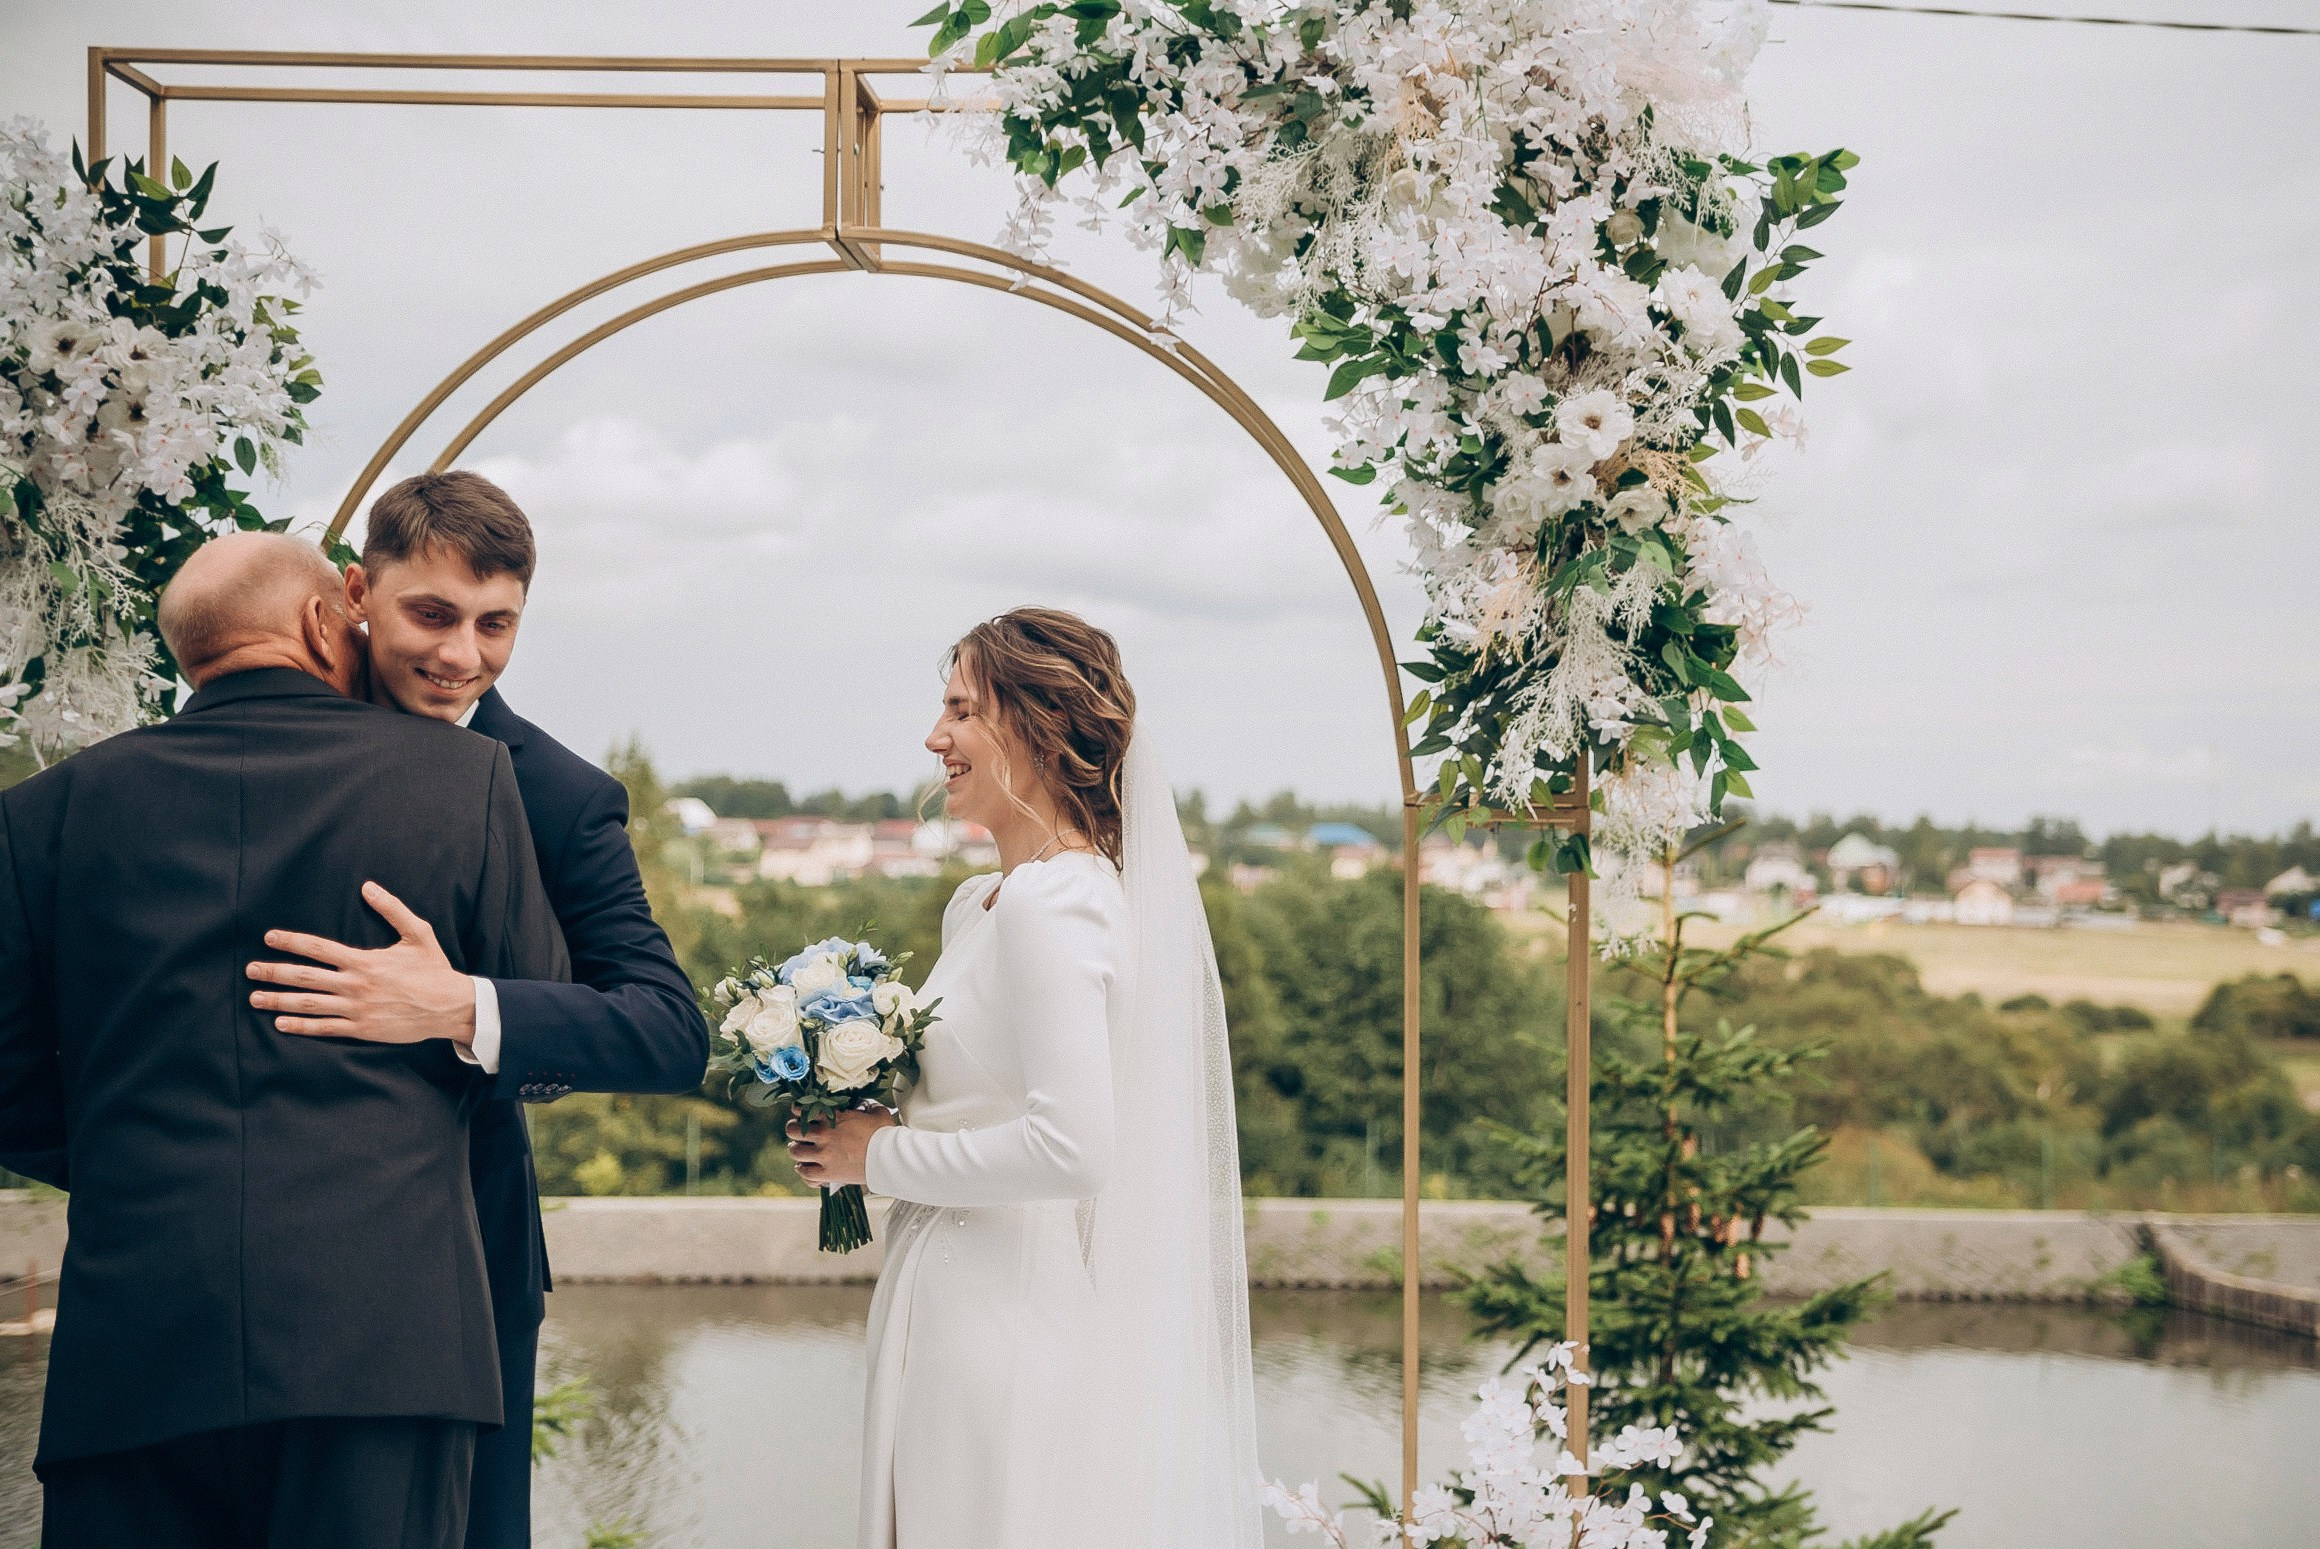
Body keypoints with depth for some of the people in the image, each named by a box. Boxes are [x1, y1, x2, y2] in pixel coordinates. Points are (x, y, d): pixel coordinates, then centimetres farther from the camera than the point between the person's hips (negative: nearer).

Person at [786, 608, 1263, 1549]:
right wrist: (854, 1128, 5)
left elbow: (1071, 1148, -25)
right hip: (966, 1317, 9)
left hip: (1011, 1325, -9)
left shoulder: (1049, 905, -17)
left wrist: (881, 1158, -14)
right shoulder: (978, 903, 11)